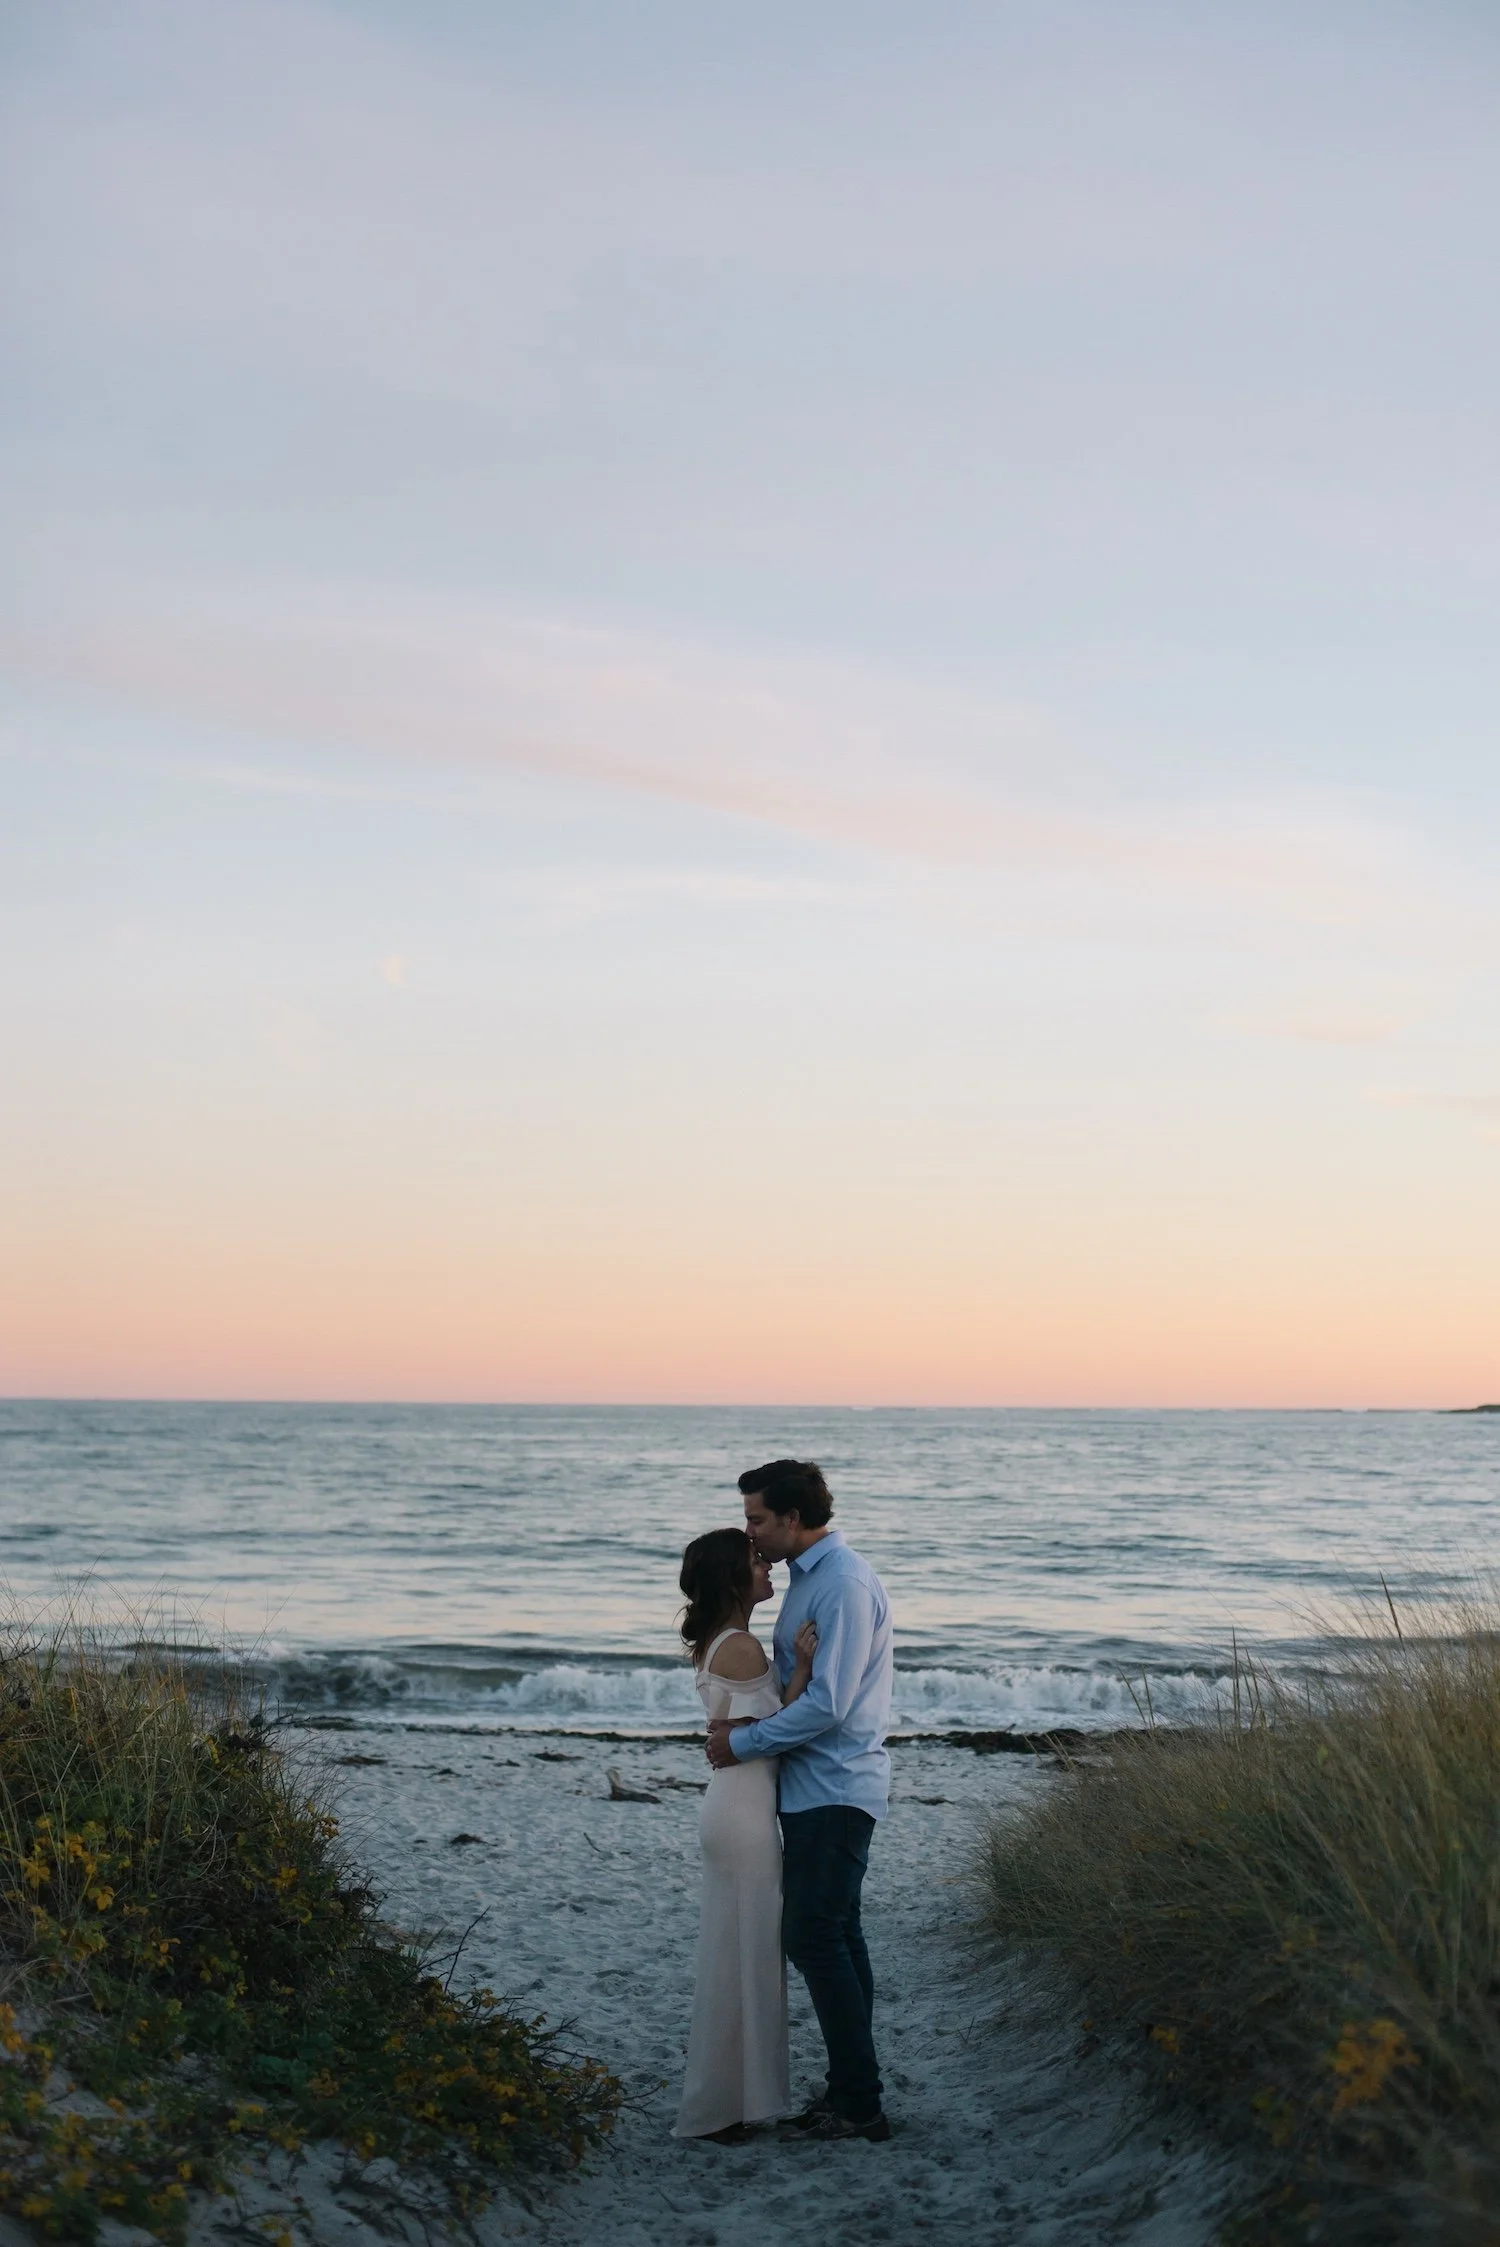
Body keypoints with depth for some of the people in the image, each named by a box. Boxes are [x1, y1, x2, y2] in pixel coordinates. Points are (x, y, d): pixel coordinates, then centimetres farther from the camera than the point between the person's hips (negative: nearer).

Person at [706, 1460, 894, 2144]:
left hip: (833, 1789, -10)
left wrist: (744, 1742, -14)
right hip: (815, 1788, 10)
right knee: (835, 1937, 14)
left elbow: (827, 1704, -23)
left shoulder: (844, 1584, -18)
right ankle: (849, 2089, 22)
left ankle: (860, 2106, -3)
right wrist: (753, 1719, -3)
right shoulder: (809, 1576, 13)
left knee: (813, 1939, -9)